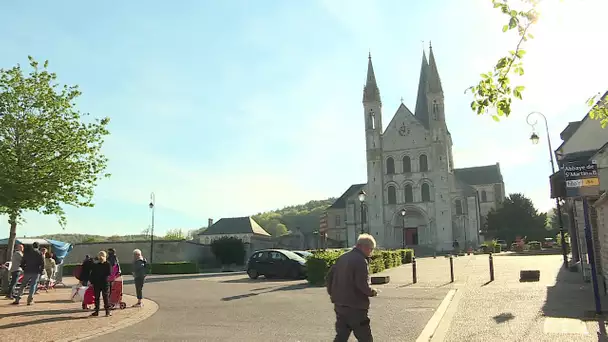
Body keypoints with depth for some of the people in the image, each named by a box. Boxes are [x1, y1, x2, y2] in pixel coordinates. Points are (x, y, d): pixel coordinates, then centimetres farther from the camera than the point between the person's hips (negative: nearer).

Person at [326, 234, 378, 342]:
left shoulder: (342, 257, 10)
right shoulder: (361, 261, -16)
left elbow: (330, 275, 15)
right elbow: (363, 285, -22)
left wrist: (332, 293, 21)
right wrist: (372, 292, -3)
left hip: (339, 305, 8)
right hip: (356, 308, -8)